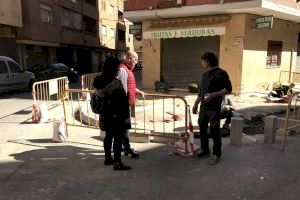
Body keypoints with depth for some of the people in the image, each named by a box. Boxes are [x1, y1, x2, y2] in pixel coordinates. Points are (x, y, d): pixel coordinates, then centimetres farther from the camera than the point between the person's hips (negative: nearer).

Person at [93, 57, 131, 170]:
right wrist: (126, 116, -13)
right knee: (118, 138, 0)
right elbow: (122, 102, -20)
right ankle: (117, 163, 4)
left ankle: (108, 158, 32)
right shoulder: (115, 83, -21)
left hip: (105, 114, 9)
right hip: (116, 115, -9)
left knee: (108, 136, 19)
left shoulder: (99, 81, 4)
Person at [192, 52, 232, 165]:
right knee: (202, 129, 13)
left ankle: (216, 154, 13)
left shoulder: (221, 73, -8)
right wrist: (196, 104, 20)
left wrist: (213, 95, -20)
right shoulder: (204, 74, 15)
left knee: (214, 131, -1)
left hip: (214, 108, -7)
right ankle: (204, 150, 29)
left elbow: (228, 89, -12)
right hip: (203, 107, 7)